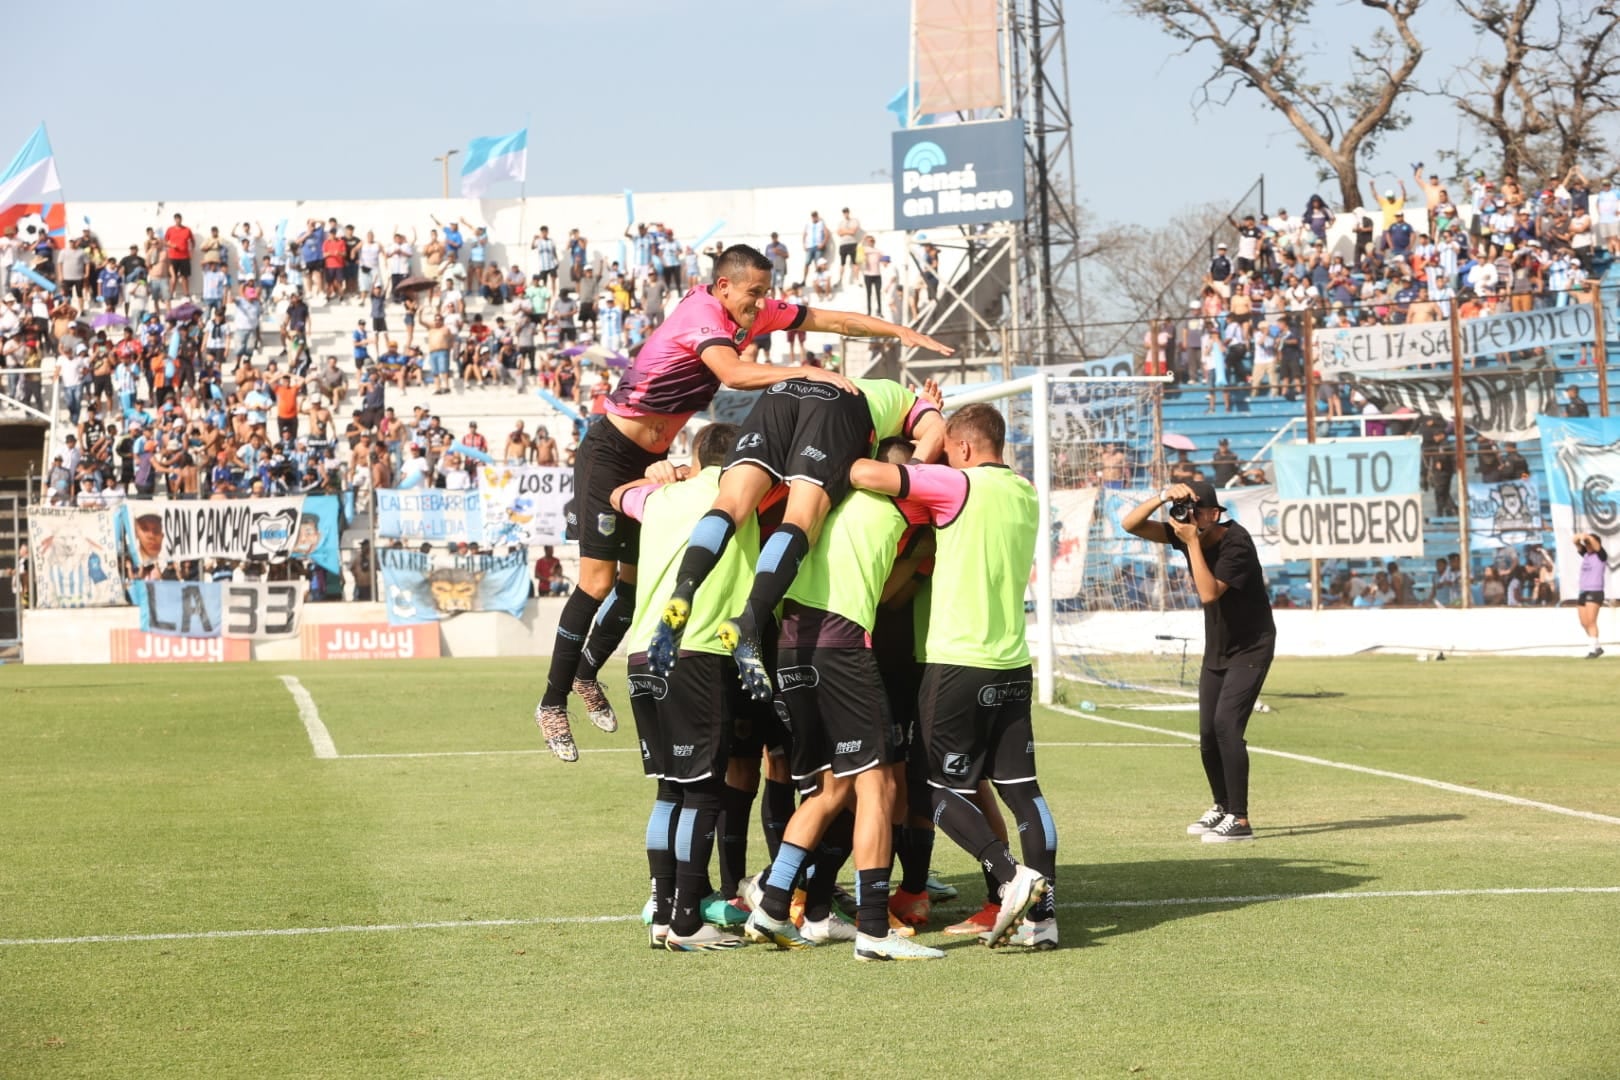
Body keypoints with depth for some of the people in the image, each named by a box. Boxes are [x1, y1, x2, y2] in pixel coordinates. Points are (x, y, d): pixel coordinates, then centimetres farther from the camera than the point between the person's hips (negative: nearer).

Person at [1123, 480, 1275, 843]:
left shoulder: (1236, 543, -26)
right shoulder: (1184, 533, -7)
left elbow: (1209, 593, -34)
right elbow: (1130, 525, -11)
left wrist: (1193, 542, -34)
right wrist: (1163, 496, -26)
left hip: (1251, 648, -7)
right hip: (1216, 649, 7)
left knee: (1226, 724, -21)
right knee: (1208, 735, 9)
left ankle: (1239, 820, -18)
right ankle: (1222, 808, 31)